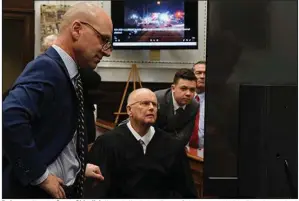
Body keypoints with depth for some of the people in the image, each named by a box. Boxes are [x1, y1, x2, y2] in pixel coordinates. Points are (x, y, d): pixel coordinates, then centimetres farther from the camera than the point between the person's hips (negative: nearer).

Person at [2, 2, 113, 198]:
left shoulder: (66, 71, 8)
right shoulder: (47, 68, -20)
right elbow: (9, 118, -35)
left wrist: (78, 168, 15)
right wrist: (39, 175, -26)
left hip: (64, 187, 9)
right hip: (35, 190, -9)